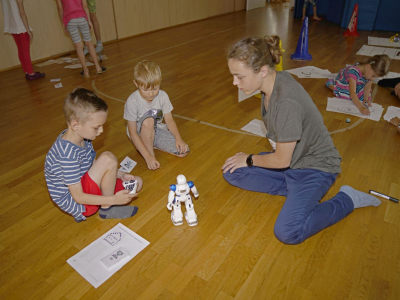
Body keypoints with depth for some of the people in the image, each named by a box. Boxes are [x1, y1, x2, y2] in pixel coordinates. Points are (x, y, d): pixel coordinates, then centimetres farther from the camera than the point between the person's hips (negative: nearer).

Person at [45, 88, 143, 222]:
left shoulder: (82, 137, -4)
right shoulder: (68, 154, -31)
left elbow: (94, 165, 10)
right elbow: (78, 197, -25)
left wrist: (121, 174, -1)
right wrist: (114, 199, -24)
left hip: (86, 186, 9)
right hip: (76, 203, -9)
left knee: (137, 182, 7)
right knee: (108, 158, -28)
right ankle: (107, 209, -9)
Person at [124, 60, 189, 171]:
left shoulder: (162, 96, -12)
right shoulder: (132, 101, -24)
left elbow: (169, 120, -5)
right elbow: (132, 133, -24)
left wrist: (178, 138, -23)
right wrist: (148, 156, -32)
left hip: (157, 130, 4)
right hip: (141, 133, -4)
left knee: (183, 151, -16)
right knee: (148, 119, -38)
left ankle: (151, 144, 1)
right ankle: (150, 153, -19)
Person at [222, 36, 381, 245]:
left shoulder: (287, 102, -33)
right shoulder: (273, 80, -6)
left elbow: (281, 160, -20)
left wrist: (249, 160, -4)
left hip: (315, 167, -8)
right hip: (289, 158, 8)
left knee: (288, 232, -24)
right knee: (232, 172, -3)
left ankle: (347, 199, 1)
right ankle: (297, 192, 0)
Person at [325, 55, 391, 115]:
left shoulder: (372, 72, -27)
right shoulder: (354, 72, -47)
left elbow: (367, 87, -13)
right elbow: (352, 93, -53)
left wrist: (366, 99, -27)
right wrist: (361, 108, -62)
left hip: (358, 84, 5)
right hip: (344, 82, -5)